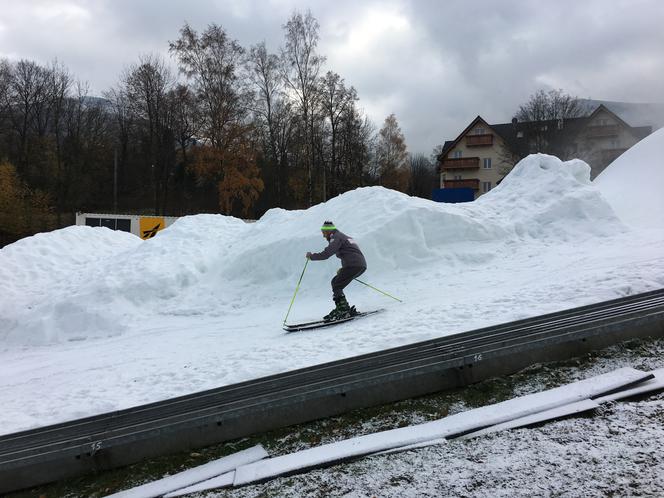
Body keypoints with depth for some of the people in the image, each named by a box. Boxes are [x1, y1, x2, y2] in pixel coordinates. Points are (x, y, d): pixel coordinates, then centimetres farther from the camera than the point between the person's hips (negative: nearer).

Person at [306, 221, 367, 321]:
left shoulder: (336, 238, -4)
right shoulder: (343, 237, 27)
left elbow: (325, 254, -13)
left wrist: (311, 256, 1)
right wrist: (343, 269, 29)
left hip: (353, 265, -10)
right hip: (361, 265, 10)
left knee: (336, 286, -7)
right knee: (335, 282, 15)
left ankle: (344, 310, -16)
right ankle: (341, 308, 11)